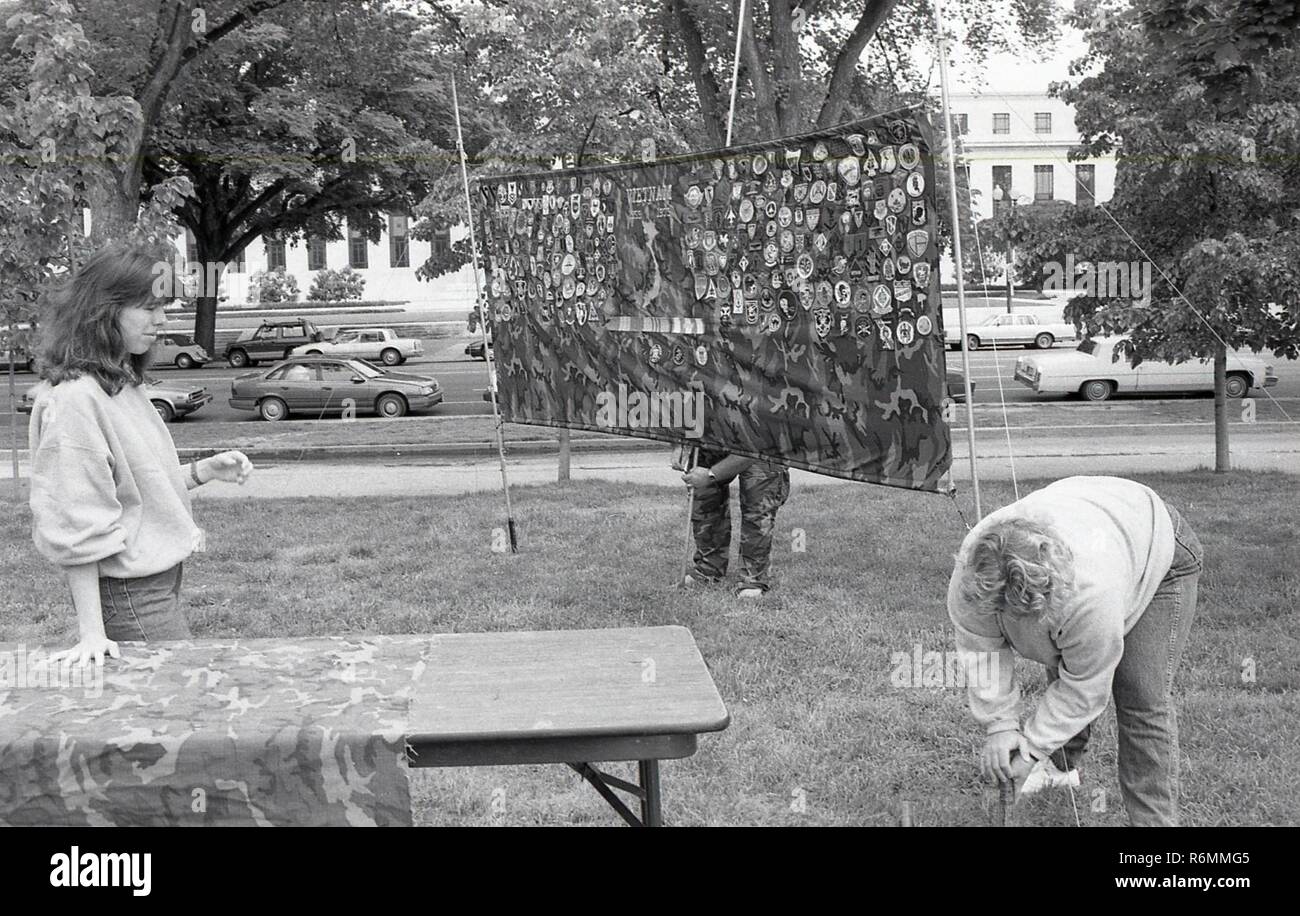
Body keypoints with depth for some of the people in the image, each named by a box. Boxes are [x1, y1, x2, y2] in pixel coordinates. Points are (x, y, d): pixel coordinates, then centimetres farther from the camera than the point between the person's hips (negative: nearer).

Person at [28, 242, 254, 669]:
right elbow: (75, 527, -22)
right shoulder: (74, 400, -21)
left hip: (158, 581, 9)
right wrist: (92, 633, -22)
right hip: (127, 597, -9)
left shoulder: (121, 383, 8)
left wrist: (202, 471, 3)